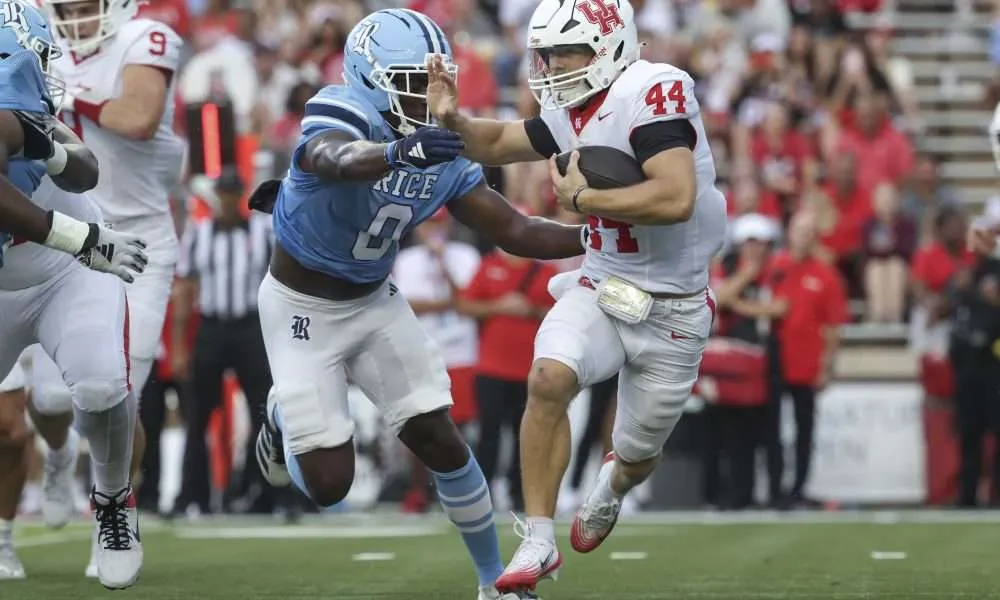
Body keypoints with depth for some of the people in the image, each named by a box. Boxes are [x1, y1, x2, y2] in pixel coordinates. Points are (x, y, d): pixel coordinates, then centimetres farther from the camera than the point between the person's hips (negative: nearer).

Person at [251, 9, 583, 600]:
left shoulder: (442, 153, -9)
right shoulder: (341, 120, -29)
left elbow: (515, 231, -6)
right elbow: (338, 161, -55)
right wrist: (398, 152, -77)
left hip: (375, 302, 5)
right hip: (303, 309, -5)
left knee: (439, 441, -3)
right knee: (329, 483, -5)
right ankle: (284, 419, 30)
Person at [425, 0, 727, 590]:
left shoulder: (652, 93, -23)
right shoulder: (574, 111, 1)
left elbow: (676, 199, -34)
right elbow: (499, 143, 17)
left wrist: (581, 197, -23)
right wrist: (453, 120, -6)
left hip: (671, 313, -5)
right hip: (601, 291, 5)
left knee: (638, 453, 13)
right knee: (549, 379, -25)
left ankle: (612, 487, 52)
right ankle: (539, 541, -16)